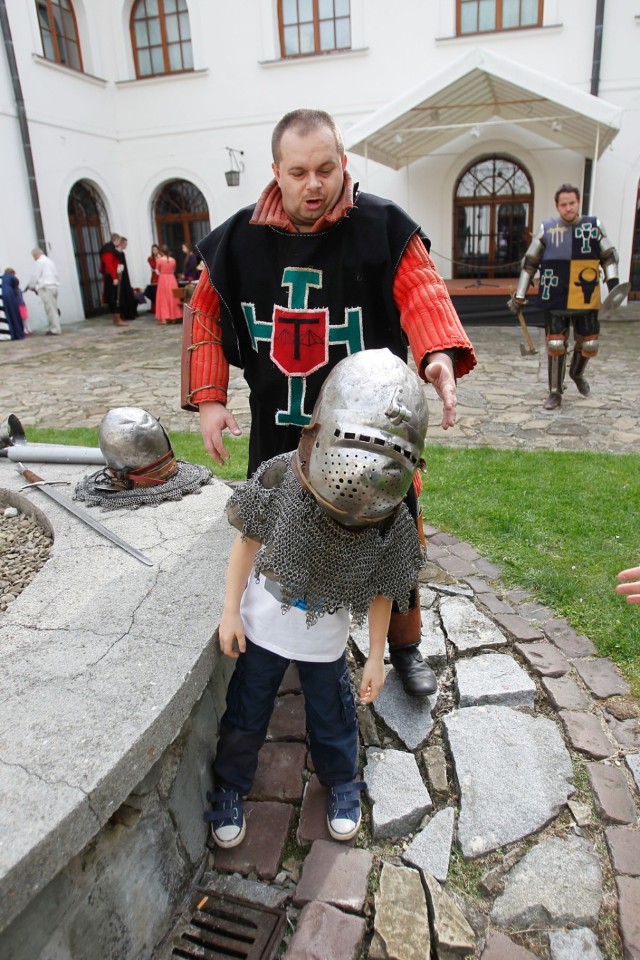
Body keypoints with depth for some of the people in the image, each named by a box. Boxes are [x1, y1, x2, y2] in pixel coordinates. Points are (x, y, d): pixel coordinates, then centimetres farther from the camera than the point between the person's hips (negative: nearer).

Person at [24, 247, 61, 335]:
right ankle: (55, 328, 8)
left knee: (50, 309, -8)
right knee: (53, 309, 9)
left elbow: (35, 275, -6)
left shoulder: (40, 261, -3)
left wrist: (30, 286, 8)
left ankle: (55, 329, -10)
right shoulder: (50, 261, 21)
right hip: (55, 286, 8)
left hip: (46, 288, -8)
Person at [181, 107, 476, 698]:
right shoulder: (241, 238, 0)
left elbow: (423, 297, -16)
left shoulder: (384, 228, -7)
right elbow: (206, 315, 6)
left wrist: (440, 355, -38)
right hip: (278, 430, 3)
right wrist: (208, 399, -3)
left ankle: (405, 645, 36)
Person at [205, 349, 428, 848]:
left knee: (332, 720, 22)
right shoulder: (280, 479, -27)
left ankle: (342, 783, 52)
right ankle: (230, 787, 47)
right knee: (245, 716, 20)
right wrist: (230, 611, -7)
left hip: (325, 642, 0)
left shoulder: (391, 523, -24)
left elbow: (380, 592, -8)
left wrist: (376, 657, -1)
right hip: (261, 630, 0)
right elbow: (248, 540, -11)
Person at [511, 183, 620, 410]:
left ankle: (577, 374, 40)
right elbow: (530, 262, 5)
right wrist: (520, 295, 4)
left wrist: (612, 281, -2)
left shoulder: (595, 226, 3)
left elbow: (609, 256, 12)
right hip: (555, 300, -2)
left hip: (586, 300, 2)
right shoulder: (546, 229, 0)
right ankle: (555, 393, 14)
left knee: (589, 343, 8)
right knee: (555, 344, -2)